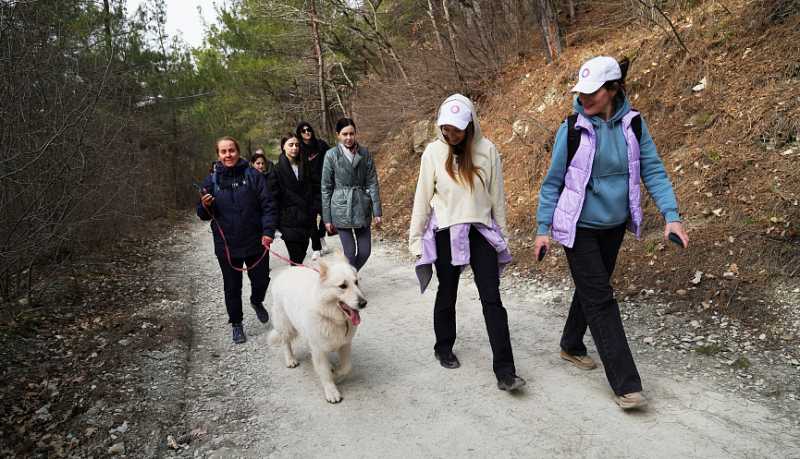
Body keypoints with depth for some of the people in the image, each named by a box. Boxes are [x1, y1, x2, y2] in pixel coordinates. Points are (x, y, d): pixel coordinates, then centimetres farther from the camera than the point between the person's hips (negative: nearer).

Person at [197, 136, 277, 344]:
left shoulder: (253, 175, -3)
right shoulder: (211, 180, 2)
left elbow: (268, 204, -6)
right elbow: (204, 215, 8)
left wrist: (268, 231, -17)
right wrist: (205, 206, -15)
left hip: (255, 242, -1)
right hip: (227, 245, 1)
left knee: (261, 280, 12)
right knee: (232, 286, 11)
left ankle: (256, 301, 46)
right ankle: (236, 324, 29)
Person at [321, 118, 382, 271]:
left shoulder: (364, 153, 4)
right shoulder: (331, 155, -3)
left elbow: (372, 183, 5)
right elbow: (326, 188, 1)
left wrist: (377, 212, 0)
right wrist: (327, 218, 0)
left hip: (362, 208, 3)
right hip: (341, 209, -3)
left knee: (365, 252, 5)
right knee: (350, 253, -3)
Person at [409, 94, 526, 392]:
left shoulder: (487, 150, -4)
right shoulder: (433, 152, -4)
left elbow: (496, 195, 3)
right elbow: (423, 198, 1)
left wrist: (500, 233, 7)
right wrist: (415, 238, 3)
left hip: (481, 232, 0)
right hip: (446, 234, 0)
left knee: (492, 299, -6)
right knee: (447, 295, 13)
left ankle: (505, 371, -3)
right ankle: (444, 348, 36)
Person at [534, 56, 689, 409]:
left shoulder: (633, 124, -4)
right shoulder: (573, 128, -12)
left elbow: (653, 171, -1)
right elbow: (553, 181, -6)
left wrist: (671, 215, -11)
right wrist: (543, 228, -6)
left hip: (614, 225, 4)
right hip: (579, 227, -4)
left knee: (592, 289, 18)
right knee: (600, 299, -6)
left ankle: (571, 346, 40)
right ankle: (625, 383, -2)